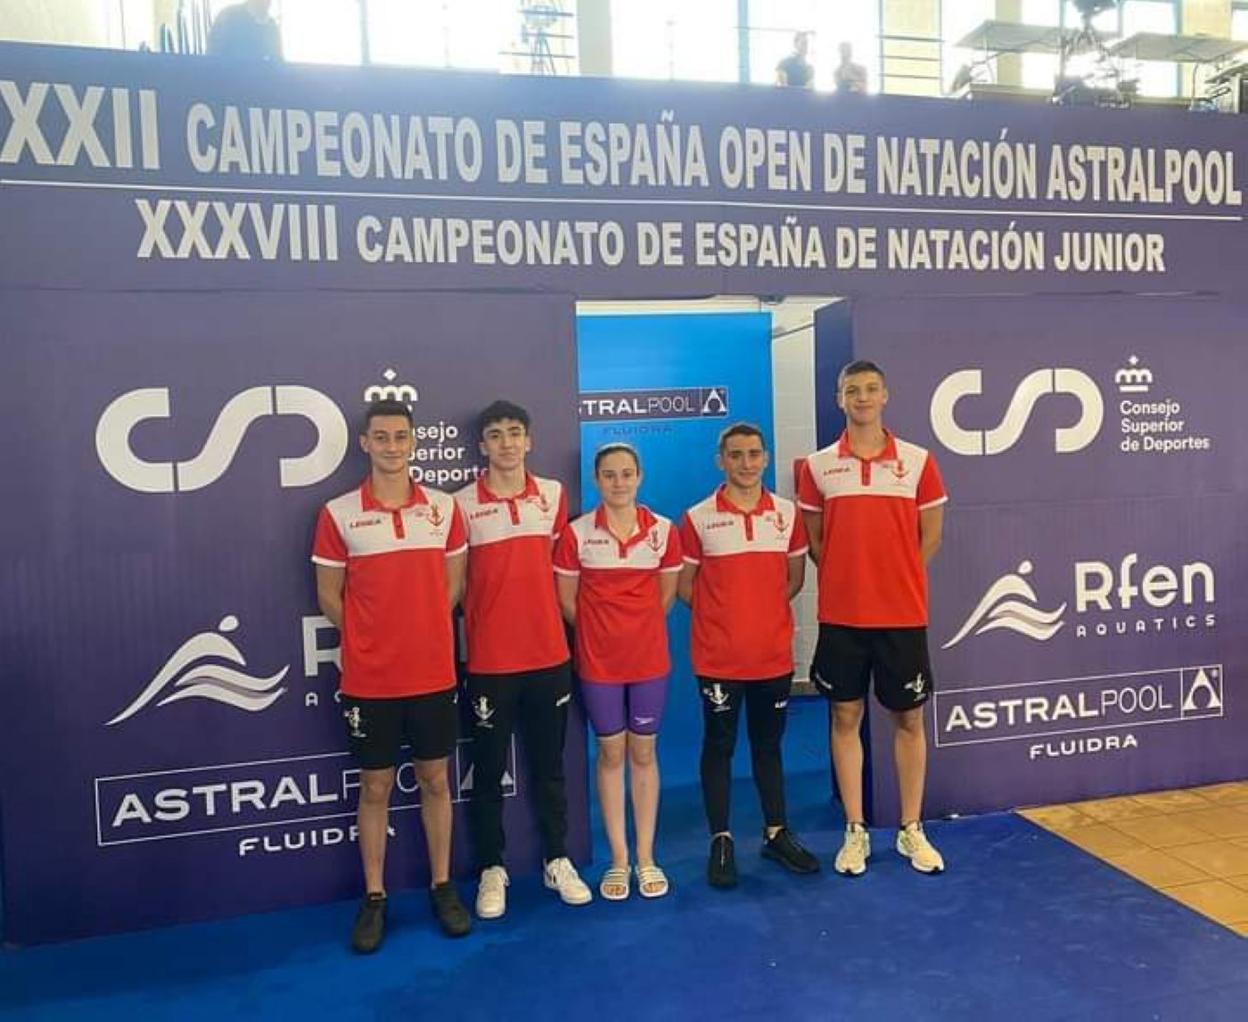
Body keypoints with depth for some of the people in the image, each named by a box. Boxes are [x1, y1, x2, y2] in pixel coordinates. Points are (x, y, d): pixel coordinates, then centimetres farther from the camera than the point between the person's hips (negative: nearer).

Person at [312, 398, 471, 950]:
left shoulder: (444, 507, 1)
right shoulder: (338, 514, -6)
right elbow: (328, 596, 2)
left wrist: (419, 632, 7)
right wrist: (373, 638, 5)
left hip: (433, 673, 2)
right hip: (369, 679, -2)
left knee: (435, 780, 13)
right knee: (375, 787, 9)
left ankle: (442, 888, 27)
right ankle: (374, 898, 24)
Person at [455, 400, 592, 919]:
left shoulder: (553, 495, 4)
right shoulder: (463, 504, -7)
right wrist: (485, 617, -3)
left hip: (550, 654, 3)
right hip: (490, 660, -3)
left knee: (549, 765, 14)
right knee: (489, 770, 8)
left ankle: (558, 862, 27)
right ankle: (492, 870, 22)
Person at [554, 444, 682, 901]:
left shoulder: (663, 530, -2)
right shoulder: (577, 533, -7)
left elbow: (666, 595, 8)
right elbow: (567, 601, 0)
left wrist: (639, 629, 11)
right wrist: (601, 629, 7)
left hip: (649, 658, 1)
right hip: (599, 661, -1)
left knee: (643, 752, 9)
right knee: (611, 753, 8)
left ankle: (646, 857, 21)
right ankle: (618, 859, 20)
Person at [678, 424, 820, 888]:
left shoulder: (787, 513, 4)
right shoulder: (698, 518, -5)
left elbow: (795, 576, 13)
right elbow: (684, 585, -1)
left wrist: (765, 610, 4)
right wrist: (724, 614, -1)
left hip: (775, 654, 3)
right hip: (718, 657, -3)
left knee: (769, 744, 15)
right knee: (719, 746, 7)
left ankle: (776, 834, 28)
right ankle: (721, 842, 18)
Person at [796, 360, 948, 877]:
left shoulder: (917, 460, 0)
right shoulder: (818, 466, 1)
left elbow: (930, 535, 7)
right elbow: (813, 539, 7)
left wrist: (896, 578, 4)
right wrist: (846, 579, 2)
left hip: (903, 615, 0)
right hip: (841, 615, 0)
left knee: (909, 719, 8)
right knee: (845, 718, 7)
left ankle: (912, 830, 23)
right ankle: (855, 832, 20)